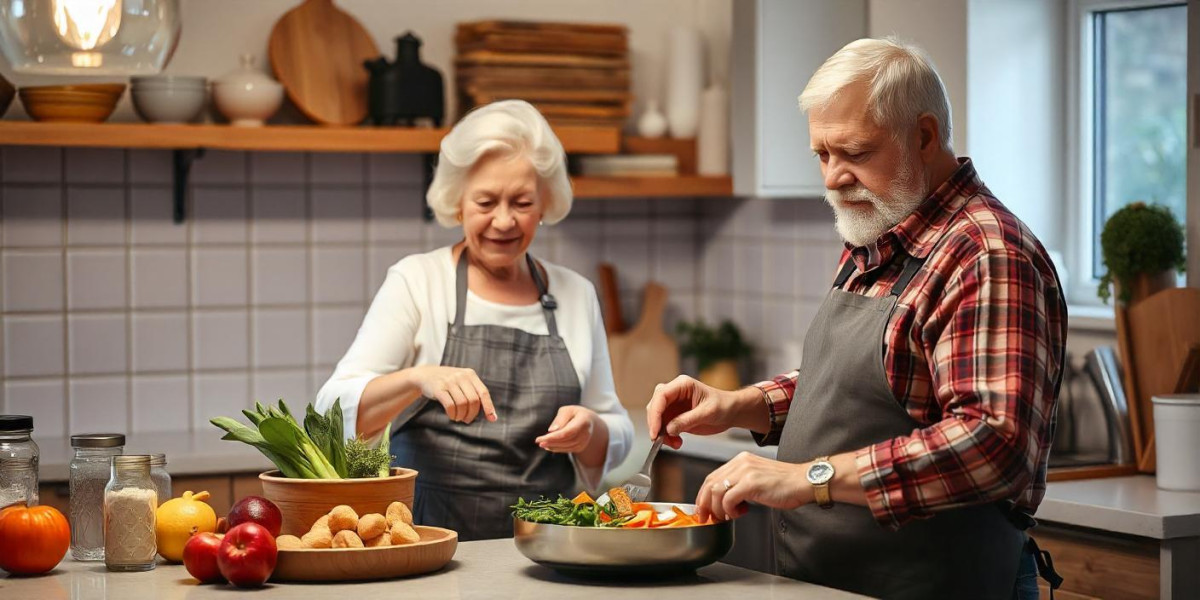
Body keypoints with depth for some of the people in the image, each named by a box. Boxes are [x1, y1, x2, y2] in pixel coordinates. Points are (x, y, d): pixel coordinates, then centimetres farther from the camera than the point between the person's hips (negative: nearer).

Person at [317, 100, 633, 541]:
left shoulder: (577, 295, 13)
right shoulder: (416, 281, 3)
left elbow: (615, 438, 17)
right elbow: (335, 408, -6)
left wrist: (589, 433, -5)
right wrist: (419, 378, -23)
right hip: (430, 544, -4)